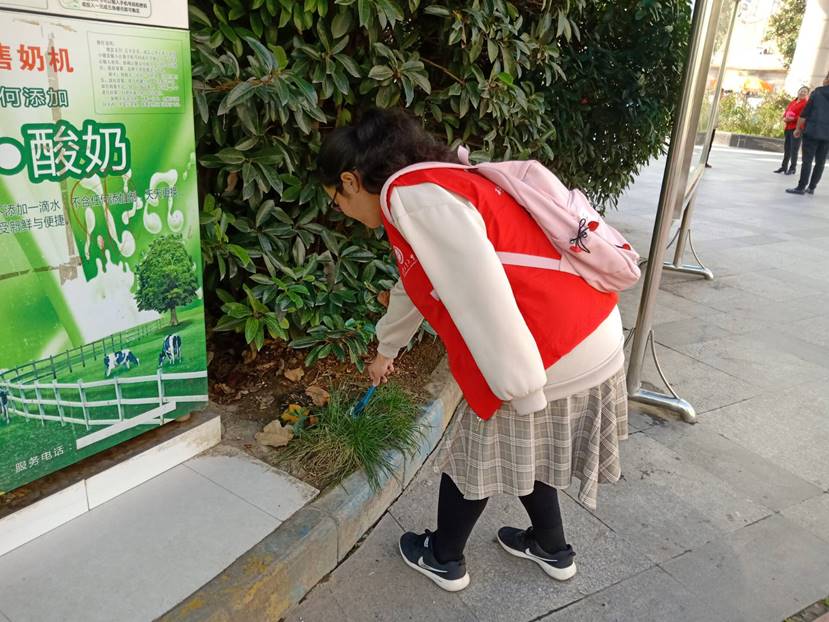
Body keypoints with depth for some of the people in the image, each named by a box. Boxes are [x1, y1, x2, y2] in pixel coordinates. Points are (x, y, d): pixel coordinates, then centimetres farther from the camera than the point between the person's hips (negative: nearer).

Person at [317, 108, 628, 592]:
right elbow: (416, 286, 33)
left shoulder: (412, 193, -15)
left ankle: (443, 559, 37)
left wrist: (523, 393, -22)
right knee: (518, 451, 27)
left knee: (473, 455, 13)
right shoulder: (434, 186, 18)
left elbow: (481, 292, -26)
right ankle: (551, 548, 48)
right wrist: (387, 349, 47)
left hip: (556, 360, -9)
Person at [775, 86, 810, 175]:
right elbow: (786, 112, 19)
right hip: (788, 128, 7)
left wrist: (792, 119, -22)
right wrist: (785, 118, -3)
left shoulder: (806, 104, -3)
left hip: (797, 129, -7)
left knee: (794, 149, -7)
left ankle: (792, 168, -3)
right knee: (786, 148, 12)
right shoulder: (792, 102, 18)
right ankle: (784, 167, 20)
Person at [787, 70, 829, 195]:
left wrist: (798, 128, 1)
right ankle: (811, 187, 11)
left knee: (807, 160, -4)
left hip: (812, 131, -4)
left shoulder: (817, 93, -3)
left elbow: (805, 113, -6)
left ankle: (801, 187, -6)